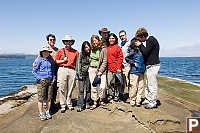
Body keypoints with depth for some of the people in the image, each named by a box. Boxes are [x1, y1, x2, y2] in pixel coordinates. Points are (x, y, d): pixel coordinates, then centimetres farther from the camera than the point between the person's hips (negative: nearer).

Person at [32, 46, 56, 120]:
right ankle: (41, 114, 11)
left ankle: (47, 112, 22)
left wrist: (54, 78, 10)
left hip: (50, 80, 4)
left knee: (48, 97, 9)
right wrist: (39, 79, -10)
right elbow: (34, 71, -1)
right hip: (42, 81, -4)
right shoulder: (39, 60, -1)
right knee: (41, 98, 0)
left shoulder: (50, 61, 12)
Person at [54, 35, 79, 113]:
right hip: (62, 69, -1)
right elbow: (55, 61, 9)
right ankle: (63, 105, 8)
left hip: (72, 70, 1)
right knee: (62, 88, -1)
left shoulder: (75, 52, 13)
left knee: (70, 88, 5)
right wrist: (63, 60, -3)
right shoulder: (60, 51, 10)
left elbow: (77, 62, 15)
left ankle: (69, 104, 18)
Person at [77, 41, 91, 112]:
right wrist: (79, 74, -6)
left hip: (89, 73, 2)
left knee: (88, 89, 7)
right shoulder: (81, 54, 0)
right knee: (81, 90, -2)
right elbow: (79, 64, -1)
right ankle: (80, 106, 2)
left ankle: (87, 103, 21)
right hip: (82, 73, -2)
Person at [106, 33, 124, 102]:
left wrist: (119, 67, -10)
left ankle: (116, 95, 15)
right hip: (109, 68, 4)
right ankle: (111, 95, 23)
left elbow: (120, 57, -4)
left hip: (116, 68, -4)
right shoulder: (106, 48, 12)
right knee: (109, 83, 8)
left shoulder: (118, 47, 0)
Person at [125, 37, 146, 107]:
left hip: (141, 71, 6)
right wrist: (133, 63, -10)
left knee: (140, 87, 8)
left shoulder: (141, 50, 14)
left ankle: (138, 101, 18)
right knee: (134, 87, -2)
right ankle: (132, 101, 12)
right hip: (134, 71, -6)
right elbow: (127, 58, -10)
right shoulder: (132, 51, -4)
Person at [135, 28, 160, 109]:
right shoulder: (149, 40, 15)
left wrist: (140, 45, -7)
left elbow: (145, 52, -20)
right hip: (150, 65, 10)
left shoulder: (151, 40, -14)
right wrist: (140, 46, 7)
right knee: (149, 84, 15)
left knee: (152, 85, -2)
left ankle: (153, 103, 9)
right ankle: (147, 100, 26)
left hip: (153, 65, -10)